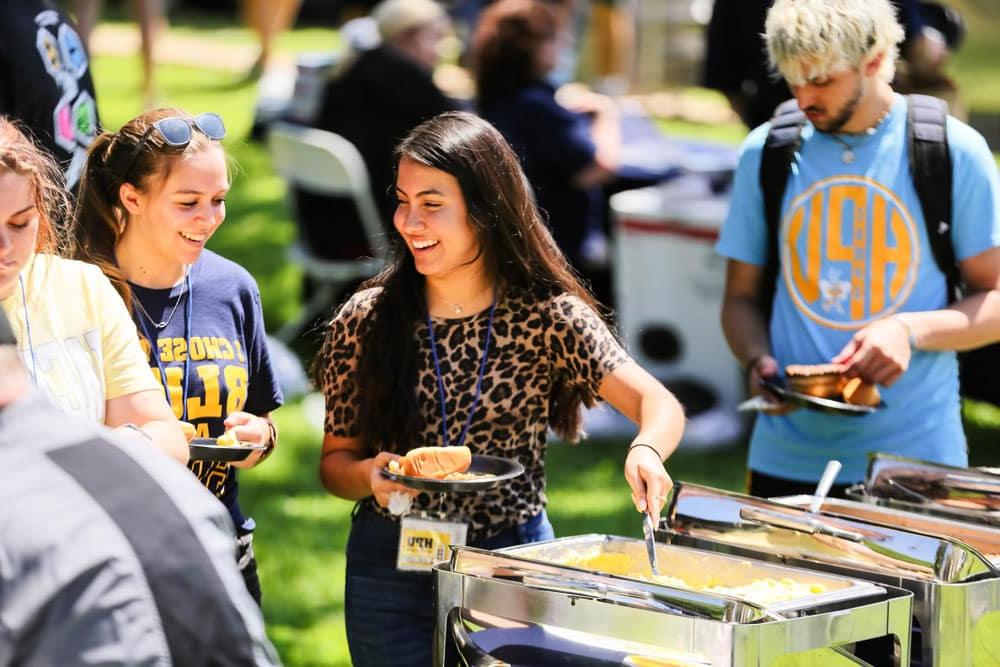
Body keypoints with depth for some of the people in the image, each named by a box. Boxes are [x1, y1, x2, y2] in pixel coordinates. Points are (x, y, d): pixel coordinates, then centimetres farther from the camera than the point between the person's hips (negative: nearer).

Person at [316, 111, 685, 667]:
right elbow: (336, 460, 2)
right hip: (394, 564, 1)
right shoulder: (365, 321, -5)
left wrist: (646, 450, -39)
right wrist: (370, 475, -21)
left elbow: (659, 404, -16)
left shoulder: (548, 316, -7)